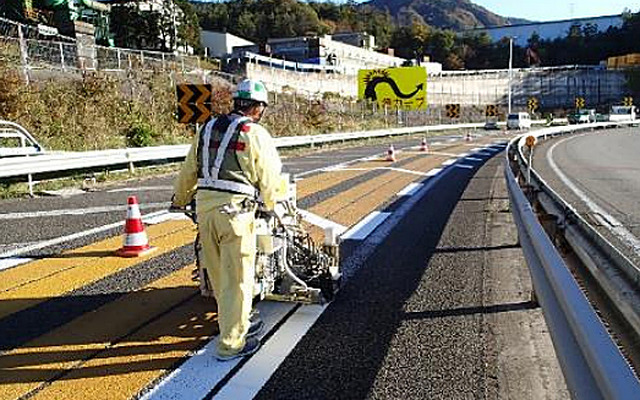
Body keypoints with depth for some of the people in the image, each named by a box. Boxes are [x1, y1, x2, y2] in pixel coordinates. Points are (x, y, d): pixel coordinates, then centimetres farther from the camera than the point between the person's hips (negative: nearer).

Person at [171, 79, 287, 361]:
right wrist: (271, 205, 18)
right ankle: (230, 343, 10)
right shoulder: (255, 134, -3)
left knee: (218, 275, 17)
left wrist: (180, 199, 35)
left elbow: (188, 171, 20)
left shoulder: (207, 129, 14)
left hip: (205, 207, 7)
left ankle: (238, 324, 34)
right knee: (237, 279, 3)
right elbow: (270, 177, -1)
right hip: (235, 210, -7)